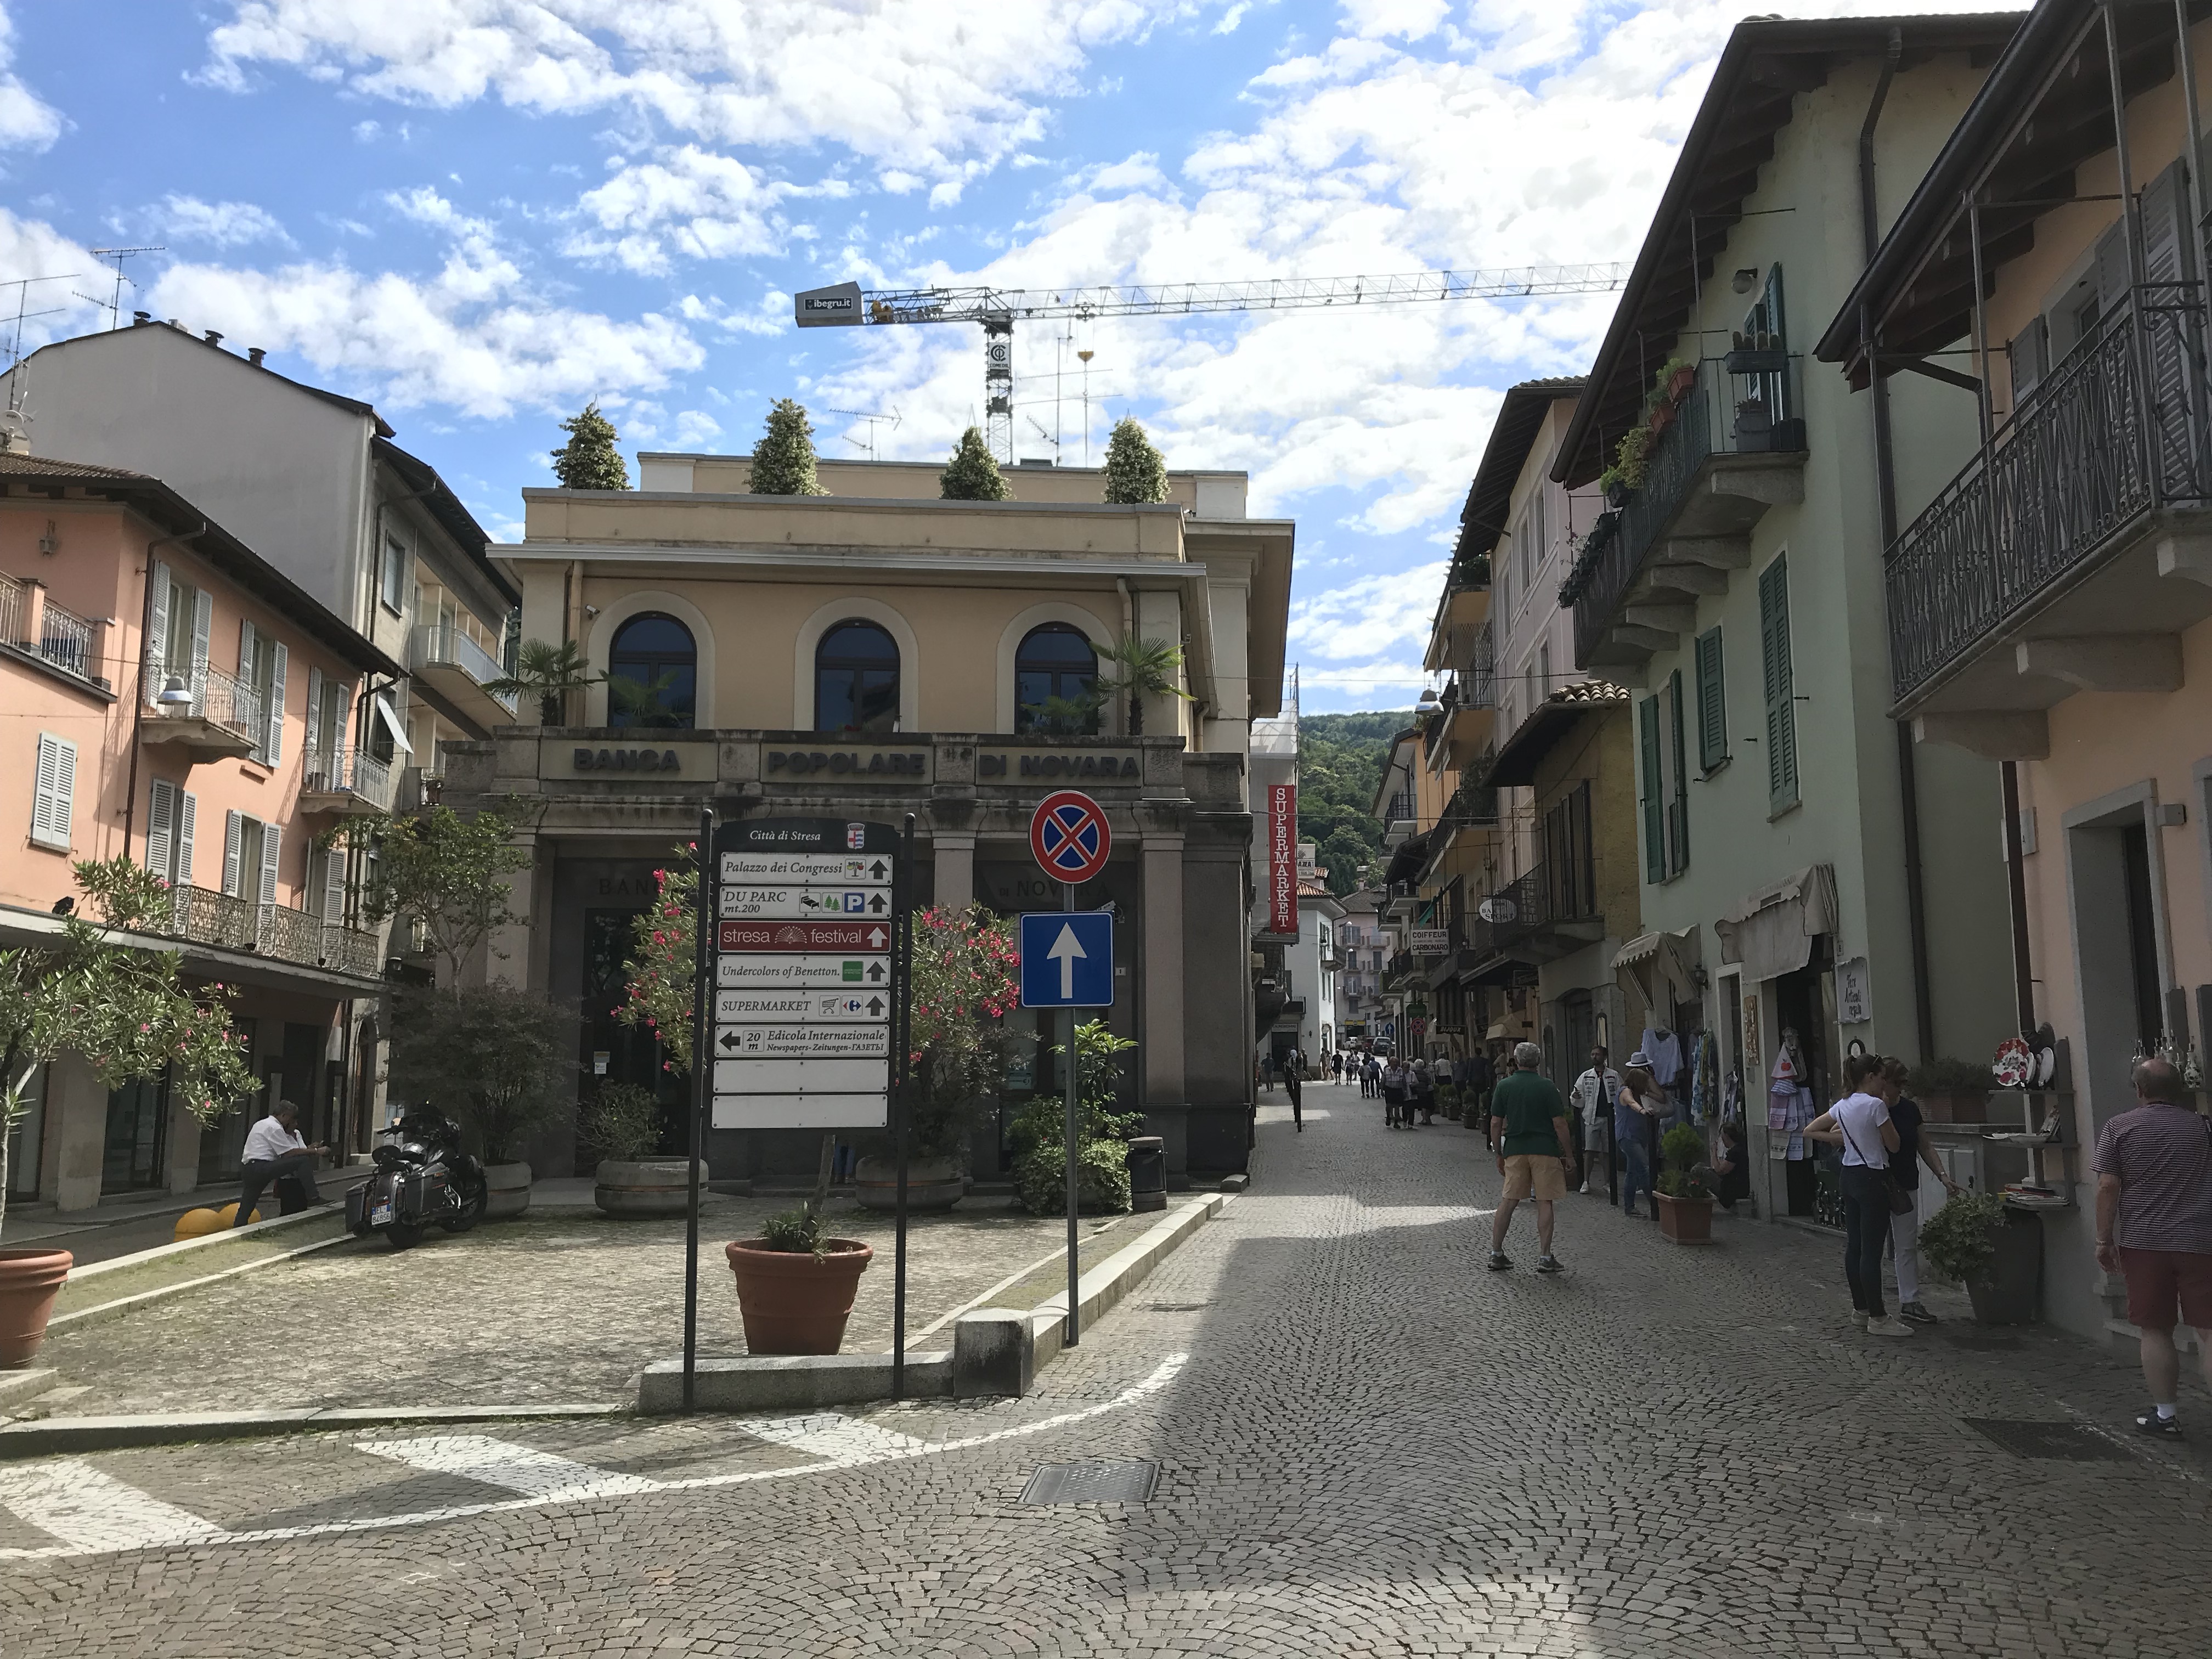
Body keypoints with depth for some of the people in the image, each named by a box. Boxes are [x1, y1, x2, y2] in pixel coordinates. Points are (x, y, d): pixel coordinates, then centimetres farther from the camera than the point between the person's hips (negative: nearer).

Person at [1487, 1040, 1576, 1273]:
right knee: (1545, 1203, 3)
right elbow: (1560, 1124, -6)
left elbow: (1496, 1124, 4)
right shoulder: (1546, 1086, -5)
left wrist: (1499, 1154, 15)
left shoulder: (1504, 1087, 3)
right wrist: (1569, 1155, 1)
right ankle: (1545, 1258, 3)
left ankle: (1496, 1254, 11)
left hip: (1514, 1150, 3)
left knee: (1508, 1202, 9)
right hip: (1545, 1150, -3)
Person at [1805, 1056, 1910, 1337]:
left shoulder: (1842, 1106, 8)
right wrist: (1886, 1109, -1)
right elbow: (1893, 1145, -7)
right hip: (1872, 1179, -8)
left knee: (1854, 1246, 13)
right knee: (1872, 1250, -5)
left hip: (1849, 1177, 8)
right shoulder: (1876, 1105, -15)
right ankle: (1877, 1318, -2)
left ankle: (1860, 1308, 23)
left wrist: (1838, 1138, 9)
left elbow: (1810, 1130, 14)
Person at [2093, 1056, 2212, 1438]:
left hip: (2144, 1243, -1)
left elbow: (2107, 1187, -6)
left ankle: (2165, 1415, 13)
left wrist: (2104, 1241, 0)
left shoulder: (2119, 1128, -1)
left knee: (2155, 1331, 7)